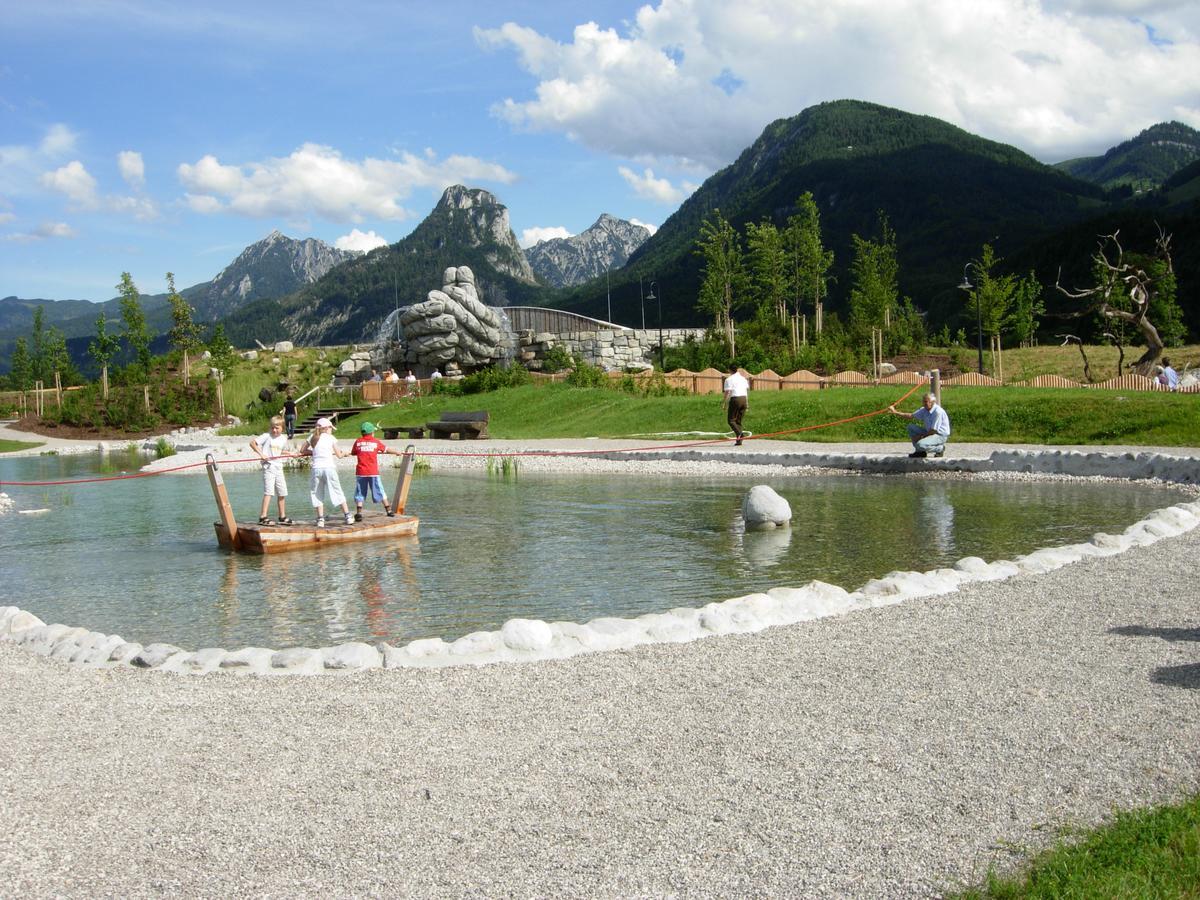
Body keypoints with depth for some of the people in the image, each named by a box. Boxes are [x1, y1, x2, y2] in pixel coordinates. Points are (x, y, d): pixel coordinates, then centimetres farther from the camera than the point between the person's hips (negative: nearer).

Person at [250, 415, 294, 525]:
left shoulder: (283, 439, 10)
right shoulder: (266, 436, -6)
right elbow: (252, 443, -8)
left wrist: (291, 454, 12)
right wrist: (261, 454, -17)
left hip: (279, 468, 6)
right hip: (268, 467, -6)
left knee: (282, 493, 11)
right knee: (269, 492, -16)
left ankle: (282, 517, 23)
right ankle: (263, 517, -19)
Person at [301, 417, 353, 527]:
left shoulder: (312, 437, 10)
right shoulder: (331, 438, 5)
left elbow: (302, 451, 18)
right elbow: (339, 455, 5)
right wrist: (345, 454, 26)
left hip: (316, 468, 1)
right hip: (329, 468, -1)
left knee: (317, 494, 10)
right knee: (338, 492, 8)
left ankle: (320, 519, 4)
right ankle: (347, 516, 10)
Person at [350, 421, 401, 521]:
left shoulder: (358, 442, 3)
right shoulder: (376, 442, 3)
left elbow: (352, 453, 16)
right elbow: (386, 450, 16)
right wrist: (396, 452, 35)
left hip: (360, 472, 0)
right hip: (373, 472, 0)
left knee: (359, 494, 3)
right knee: (380, 492, 11)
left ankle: (359, 513, -8)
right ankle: (389, 510, 18)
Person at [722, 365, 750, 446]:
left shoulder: (729, 380, -4)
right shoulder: (743, 378, 17)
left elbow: (727, 392, -10)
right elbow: (747, 390, 17)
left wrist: (724, 402, -4)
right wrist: (747, 402, 21)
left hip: (735, 399, -6)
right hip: (744, 399, 6)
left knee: (731, 420, 0)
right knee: (739, 420, 12)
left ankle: (739, 434, -25)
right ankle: (739, 441, 6)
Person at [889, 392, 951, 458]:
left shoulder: (938, 412, -25)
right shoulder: (925, 410, 1)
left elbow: (934, 430, -24)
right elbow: (911, 415, 6)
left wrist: (921, 437, -15)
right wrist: (895, 412, -1)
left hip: (940, 435, -9)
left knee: (920, 444, -30)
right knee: (911, 427, 3)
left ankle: (940, 448, -3)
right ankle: (920, 451, 8)